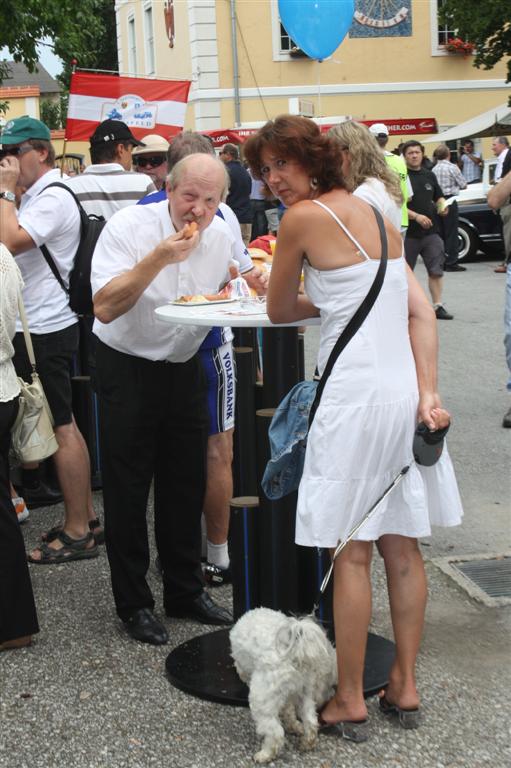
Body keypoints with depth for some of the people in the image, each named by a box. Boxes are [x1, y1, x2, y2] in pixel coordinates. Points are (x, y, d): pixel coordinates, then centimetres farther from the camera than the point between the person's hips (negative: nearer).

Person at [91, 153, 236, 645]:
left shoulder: (221, 235, -2)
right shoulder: (129, 227, -19)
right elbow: (104, 307, -28)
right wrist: (158, 259, -35)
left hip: (184, 368, 5)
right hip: (127, 369, -5)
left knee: (186, 484, 12)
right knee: (128, 489, 1)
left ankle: (185, 590, 28)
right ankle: (133, 604, 15)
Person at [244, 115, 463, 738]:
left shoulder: (302, 216, -6)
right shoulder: (373, 212, 15)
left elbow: (278, 311, 5)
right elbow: (421, 311, 6)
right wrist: (427, 394, 0)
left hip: (356, 393, -8)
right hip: (405, 387, 8)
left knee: (350, 552, 1)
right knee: (402, 546, 13)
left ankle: (350, 699, 12)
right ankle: (404, 684, 23)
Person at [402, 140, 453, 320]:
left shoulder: (429, 175, 12)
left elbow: (439, 197, 23)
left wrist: (442, 206, 1)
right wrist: (416, 216, -21)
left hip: (431, 231, 4)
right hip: (409, 232, -4)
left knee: (436, 270, -2)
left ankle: (438, 306, 0)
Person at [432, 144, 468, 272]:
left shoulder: (434, 169, 6)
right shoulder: (452, 167, -9)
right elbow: (463, 185, -3)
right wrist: (457, 186, 17)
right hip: (449, 201, -6)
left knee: (441, 233, 11)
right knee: (451, 233, -1)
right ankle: (451, 263, -1)